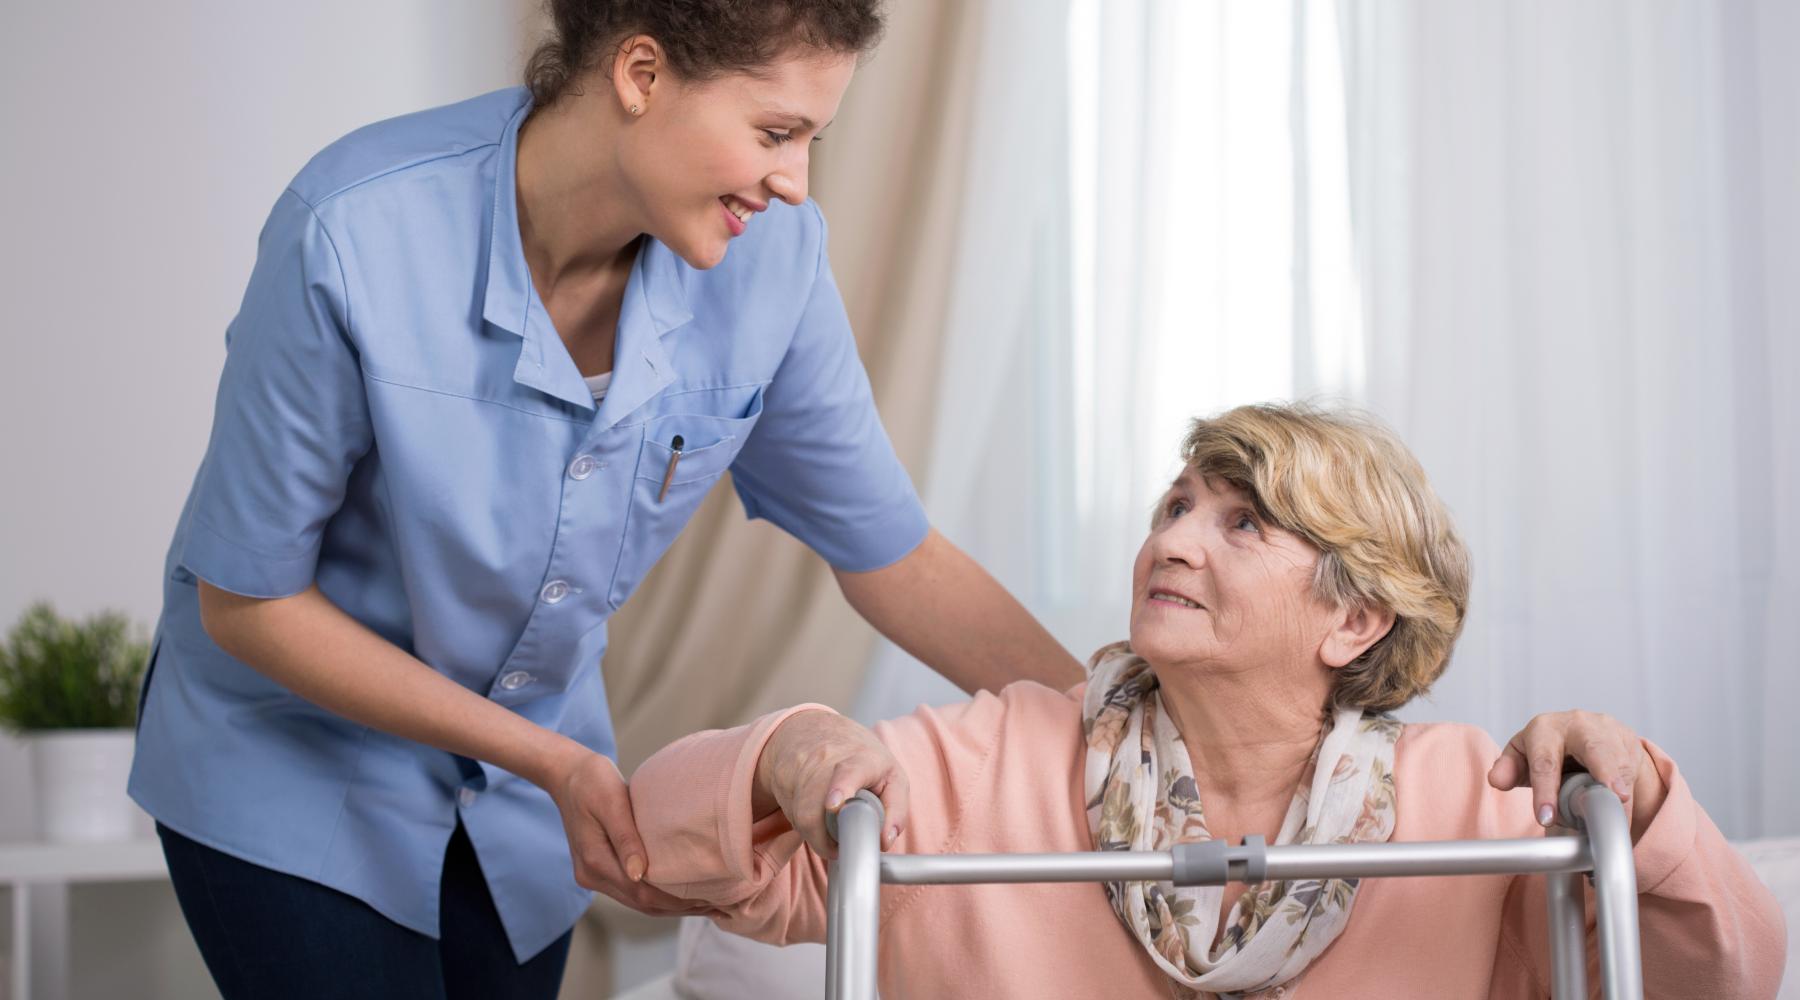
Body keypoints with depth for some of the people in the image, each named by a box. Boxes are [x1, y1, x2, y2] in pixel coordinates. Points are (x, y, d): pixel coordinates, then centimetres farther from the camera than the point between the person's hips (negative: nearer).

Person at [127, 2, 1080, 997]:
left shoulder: (768, 250, -18)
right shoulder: (354, 237, -30)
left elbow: (890, 552, -6)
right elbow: (246, 601, -20)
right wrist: (550, 762, -23)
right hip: (294, 763, -4)